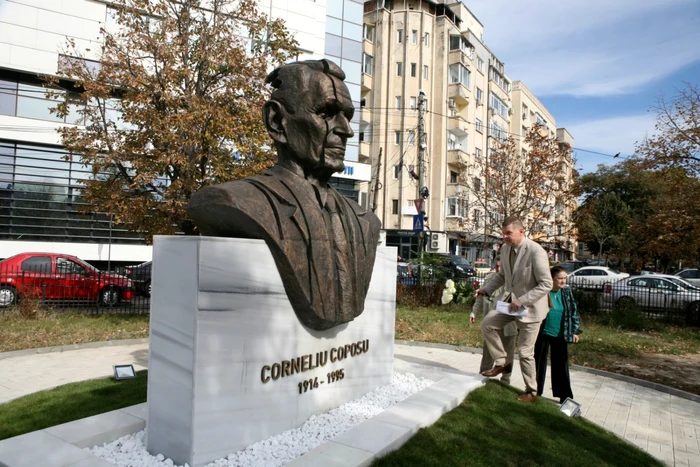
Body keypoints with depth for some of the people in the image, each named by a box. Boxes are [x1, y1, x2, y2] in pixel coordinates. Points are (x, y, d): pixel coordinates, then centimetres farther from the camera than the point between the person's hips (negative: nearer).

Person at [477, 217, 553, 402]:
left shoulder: (536, 251, -24)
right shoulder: (505, 249, -1)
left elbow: (546, 284, -22)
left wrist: (522, 300, -27)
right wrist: (486, 289, 1)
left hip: (530, 307, -7)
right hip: (510, 302, 7)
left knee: (525, 352, 2)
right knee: (487, 324, -3)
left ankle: (531, 391, 22)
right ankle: (500, 362, 15)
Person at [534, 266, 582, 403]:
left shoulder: (567, 292, 0)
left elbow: (574, 312, 7)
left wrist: (575, 331, 4)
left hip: (560, 335, 2)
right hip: (542, 333, -2)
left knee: (561, 365, 6)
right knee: (539, 363, 9)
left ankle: (564, 396, 16)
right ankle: (535, 392, 24)